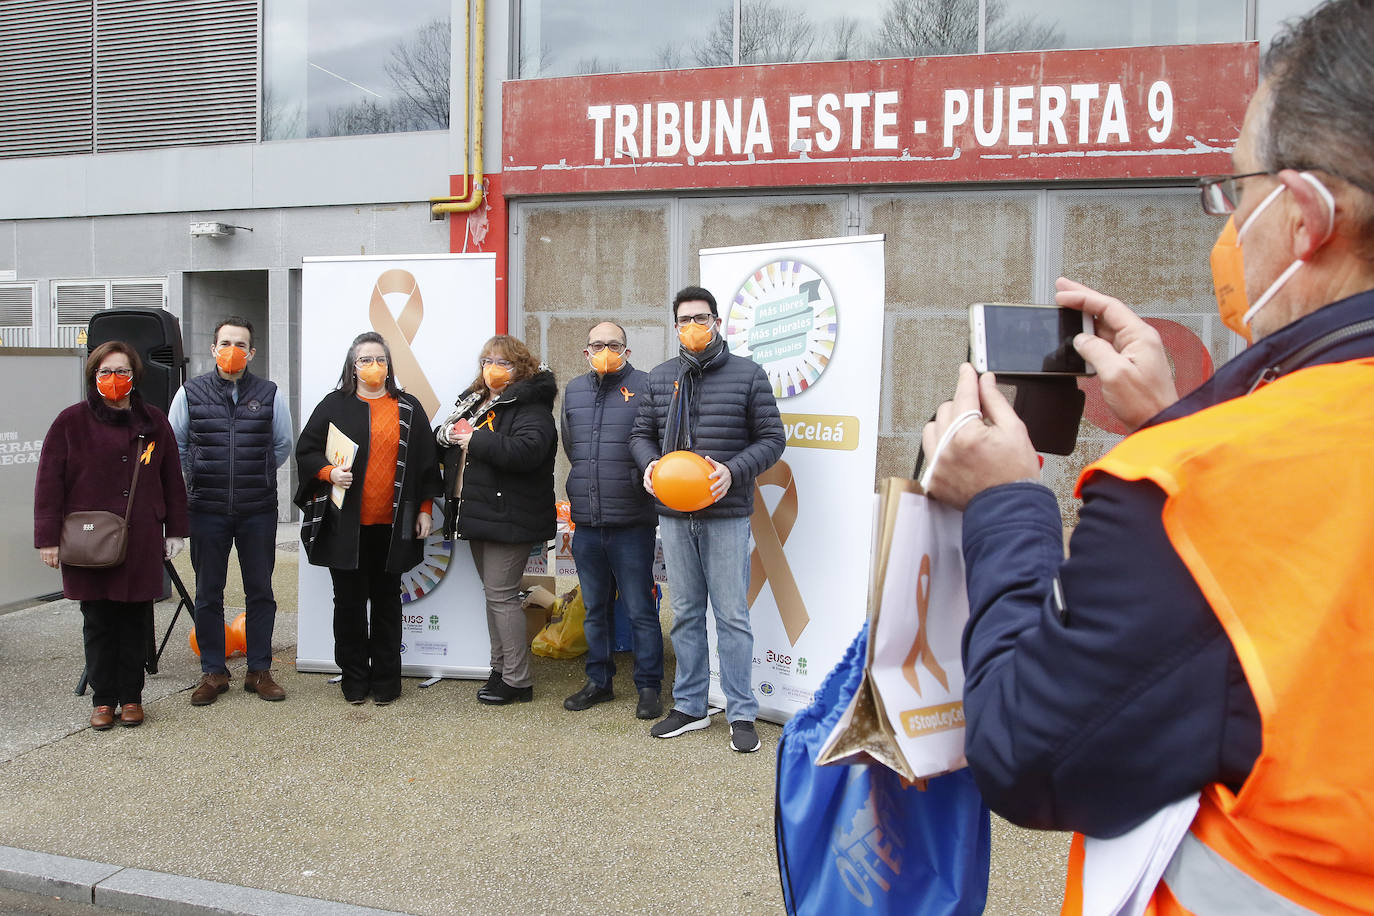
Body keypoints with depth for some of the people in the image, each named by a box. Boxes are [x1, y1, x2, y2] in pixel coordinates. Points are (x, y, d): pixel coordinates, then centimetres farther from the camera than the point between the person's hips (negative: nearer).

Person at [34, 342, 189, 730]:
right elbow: (50, 482, -1)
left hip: (142, 542, 1)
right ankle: (103, 699, 18)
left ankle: (131, 696, 18)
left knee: (136, 619, 6)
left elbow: (172, 479, 11)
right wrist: (48, 538, -5)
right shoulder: (71, 421, 1)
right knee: (98, 622, 6)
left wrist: (175, 531, 9)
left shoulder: (153, 422, 8)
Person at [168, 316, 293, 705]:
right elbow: (174, 444, 14)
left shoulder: (270, 395, 2)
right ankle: (213, 673, 20)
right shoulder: (190, 393, 2)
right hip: (207, 511, 0)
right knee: (208, 595, 7)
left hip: (259, 512, 0)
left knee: (261, 592, 6)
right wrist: (198, 476, 14)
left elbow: (282, 446, 14)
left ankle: (259, 671, 18)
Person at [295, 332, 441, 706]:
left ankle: (385, 680, 18)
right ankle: (354, 679, 18)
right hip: (345, 524, 0)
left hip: (392, 526, 0)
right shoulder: (334, 405, 6)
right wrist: (328, 472, -12)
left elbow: (426, 462, 8)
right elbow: (306, 451, 7)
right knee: (349, 601, 5)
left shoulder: (408, 408, 8)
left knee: (387, 602, 8)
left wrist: (425, 509, 4)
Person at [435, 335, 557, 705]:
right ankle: (500, 668, 26)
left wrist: (473, 439, -18)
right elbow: (441, 435, 22)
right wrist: (447, 433, -3)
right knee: (493, 592, 15)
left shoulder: (531, 407, -10)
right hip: (476, 513, 9)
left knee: (501, 594, -7)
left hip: (508, 517, -9)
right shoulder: (472, 401, 17)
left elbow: (525, 451, -26)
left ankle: (518, 680, 4)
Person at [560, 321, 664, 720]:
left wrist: (643, 476, -12)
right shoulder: (573, 390, 14)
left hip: (631, 522, -5)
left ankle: (649, 687, 14)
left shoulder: (645, 386, -4)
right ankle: (599, 682, 29)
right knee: (595, 608, 16)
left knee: (640, 609, 1)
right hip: (586, 522, 6)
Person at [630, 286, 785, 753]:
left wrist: (734, 471, -17)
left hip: (726, 514, -3)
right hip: (674, 515, 4)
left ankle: (742, 713, 11)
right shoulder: (659, 377, 11)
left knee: (732, 615, 0)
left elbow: (772, 438, -1)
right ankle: (690, 706, 25)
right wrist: (650, 463, -7)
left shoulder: (748, 374, 0)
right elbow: (642, 432, 16)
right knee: (686, 614, 12)